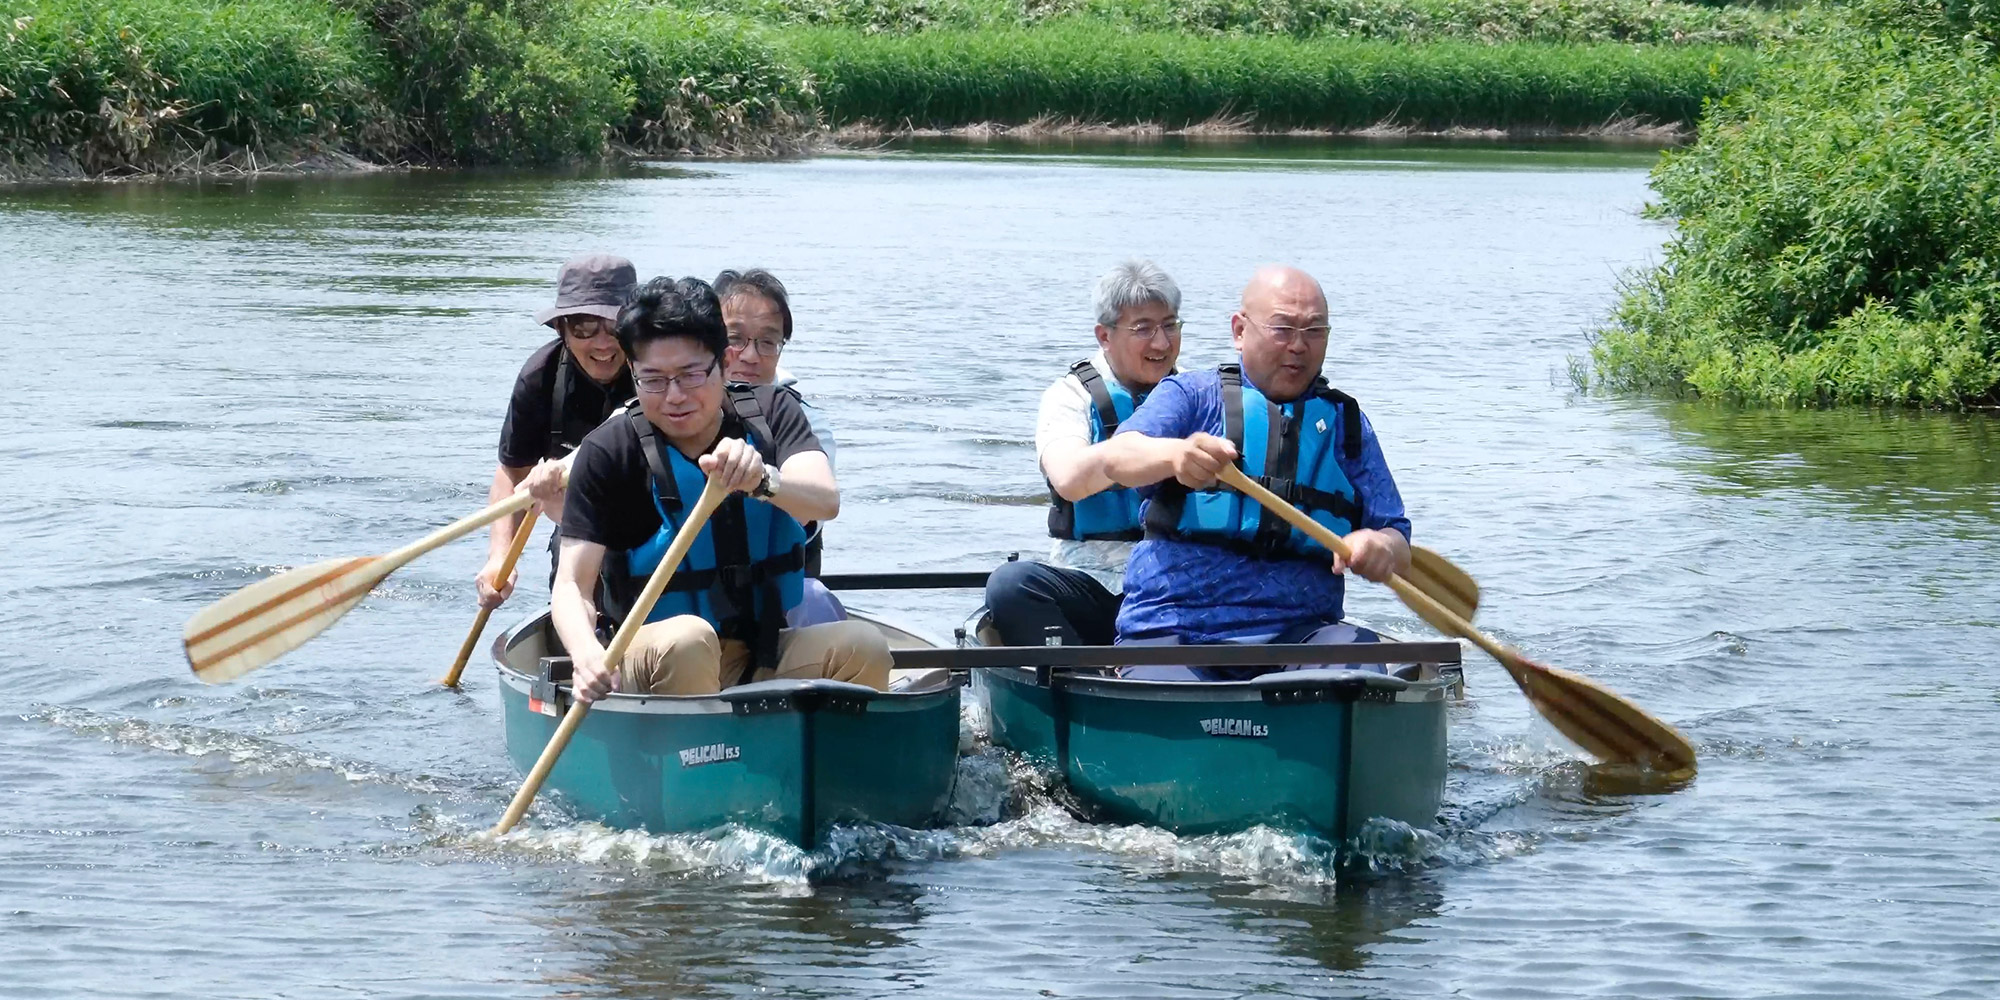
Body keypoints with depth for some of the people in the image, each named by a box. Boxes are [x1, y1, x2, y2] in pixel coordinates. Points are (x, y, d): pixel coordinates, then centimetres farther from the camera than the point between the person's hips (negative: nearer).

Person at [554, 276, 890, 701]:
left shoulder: (771, 412, 0)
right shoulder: (608, 453, -8)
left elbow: (826, 501, -19)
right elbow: (573, 585, -15)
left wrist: (762, 479, -42)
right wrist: (587, 655, -38)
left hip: (765, 658, 3)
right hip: (657, 666, -3)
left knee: (862, 646, -24)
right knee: (688, 638, -36)